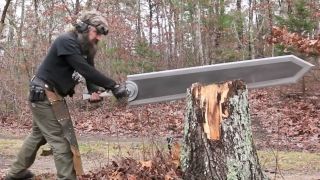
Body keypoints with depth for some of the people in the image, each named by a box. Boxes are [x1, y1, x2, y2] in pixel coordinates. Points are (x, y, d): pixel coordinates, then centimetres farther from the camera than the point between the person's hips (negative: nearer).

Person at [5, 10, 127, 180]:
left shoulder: (85, 47, 5)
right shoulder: (66, 41, -24)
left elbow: (89, 69, 3)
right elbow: (84, 69, -31)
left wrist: (93, 90, -18)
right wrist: (113, 86, -32)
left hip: (52, 95, 11)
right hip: (44, 95, -11)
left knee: (39, 135, 23)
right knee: (60, 140, -11)